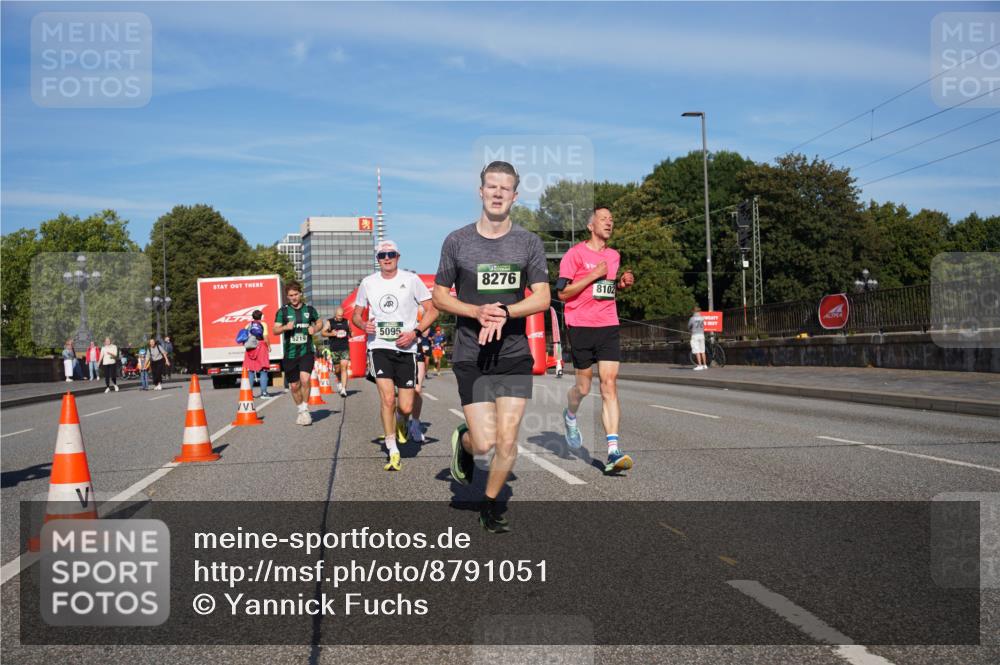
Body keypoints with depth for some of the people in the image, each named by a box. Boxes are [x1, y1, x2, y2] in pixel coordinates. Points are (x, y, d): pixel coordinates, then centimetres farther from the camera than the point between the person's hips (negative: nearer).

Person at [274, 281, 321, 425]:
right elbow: (275, 330, -2)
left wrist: (315, 329, -2)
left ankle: (305, 409, -7)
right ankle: (301, 411, 28)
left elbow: (319, 323, 20)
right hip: (290, 353, 1)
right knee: (294, 385, 8)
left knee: (305, 379, -21)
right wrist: (285, 327, -22)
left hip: (307, 351, -1)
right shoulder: (283, 311, 2)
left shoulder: (309, 309, 5)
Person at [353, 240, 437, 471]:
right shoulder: (368, 283, 7)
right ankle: (393, 452, -2)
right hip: (379, 346, 1)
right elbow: (356, 315, 17)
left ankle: (401, 422, 37)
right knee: (387, 399, -15)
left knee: (406, 407, -1)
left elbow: (432, 310, 2)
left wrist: (415, 332, -11)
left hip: (406, 348, -1)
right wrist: (363, 325, -6)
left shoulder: (411, 279, 1)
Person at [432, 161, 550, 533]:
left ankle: (490, 504, 24)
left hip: (515, 355, 1)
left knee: (507, 441, 0)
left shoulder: (529, 242, 3)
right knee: (484, 442, -7)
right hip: (470, 357, -1)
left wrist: (504, 312, -19)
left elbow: (542, 298, -1)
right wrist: (478, 312, -13)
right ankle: (463, 440, 30)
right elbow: (439, 296, 5)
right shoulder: (457, 241, 1)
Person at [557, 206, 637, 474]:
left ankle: (613, 451, -14)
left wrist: (622, 283, 8)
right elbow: (562, 292, -9)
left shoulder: (614, 256, 15)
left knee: (609, 385, -8)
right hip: (581, 326, -4)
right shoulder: (575, 253, -4)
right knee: (584, 386, 5)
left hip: (608, 326, 4)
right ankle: (570, 416, 41)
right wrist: (594, 275, -14)